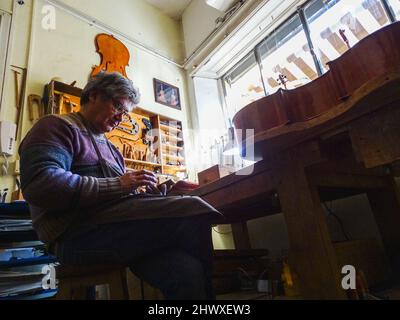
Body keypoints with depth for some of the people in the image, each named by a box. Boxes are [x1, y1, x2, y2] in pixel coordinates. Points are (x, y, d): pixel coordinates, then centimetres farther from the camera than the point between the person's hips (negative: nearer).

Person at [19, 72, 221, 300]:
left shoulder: (110, 149, 29)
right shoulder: (58, 126, 5)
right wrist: (118, 185, -16)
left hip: (118, 225, 7)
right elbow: (40, 184, -15)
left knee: (186, 269, -24)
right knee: (192, 210, -22)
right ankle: (206, 290, -2)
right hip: (80, 232, -6)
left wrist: (154, 193, 5)